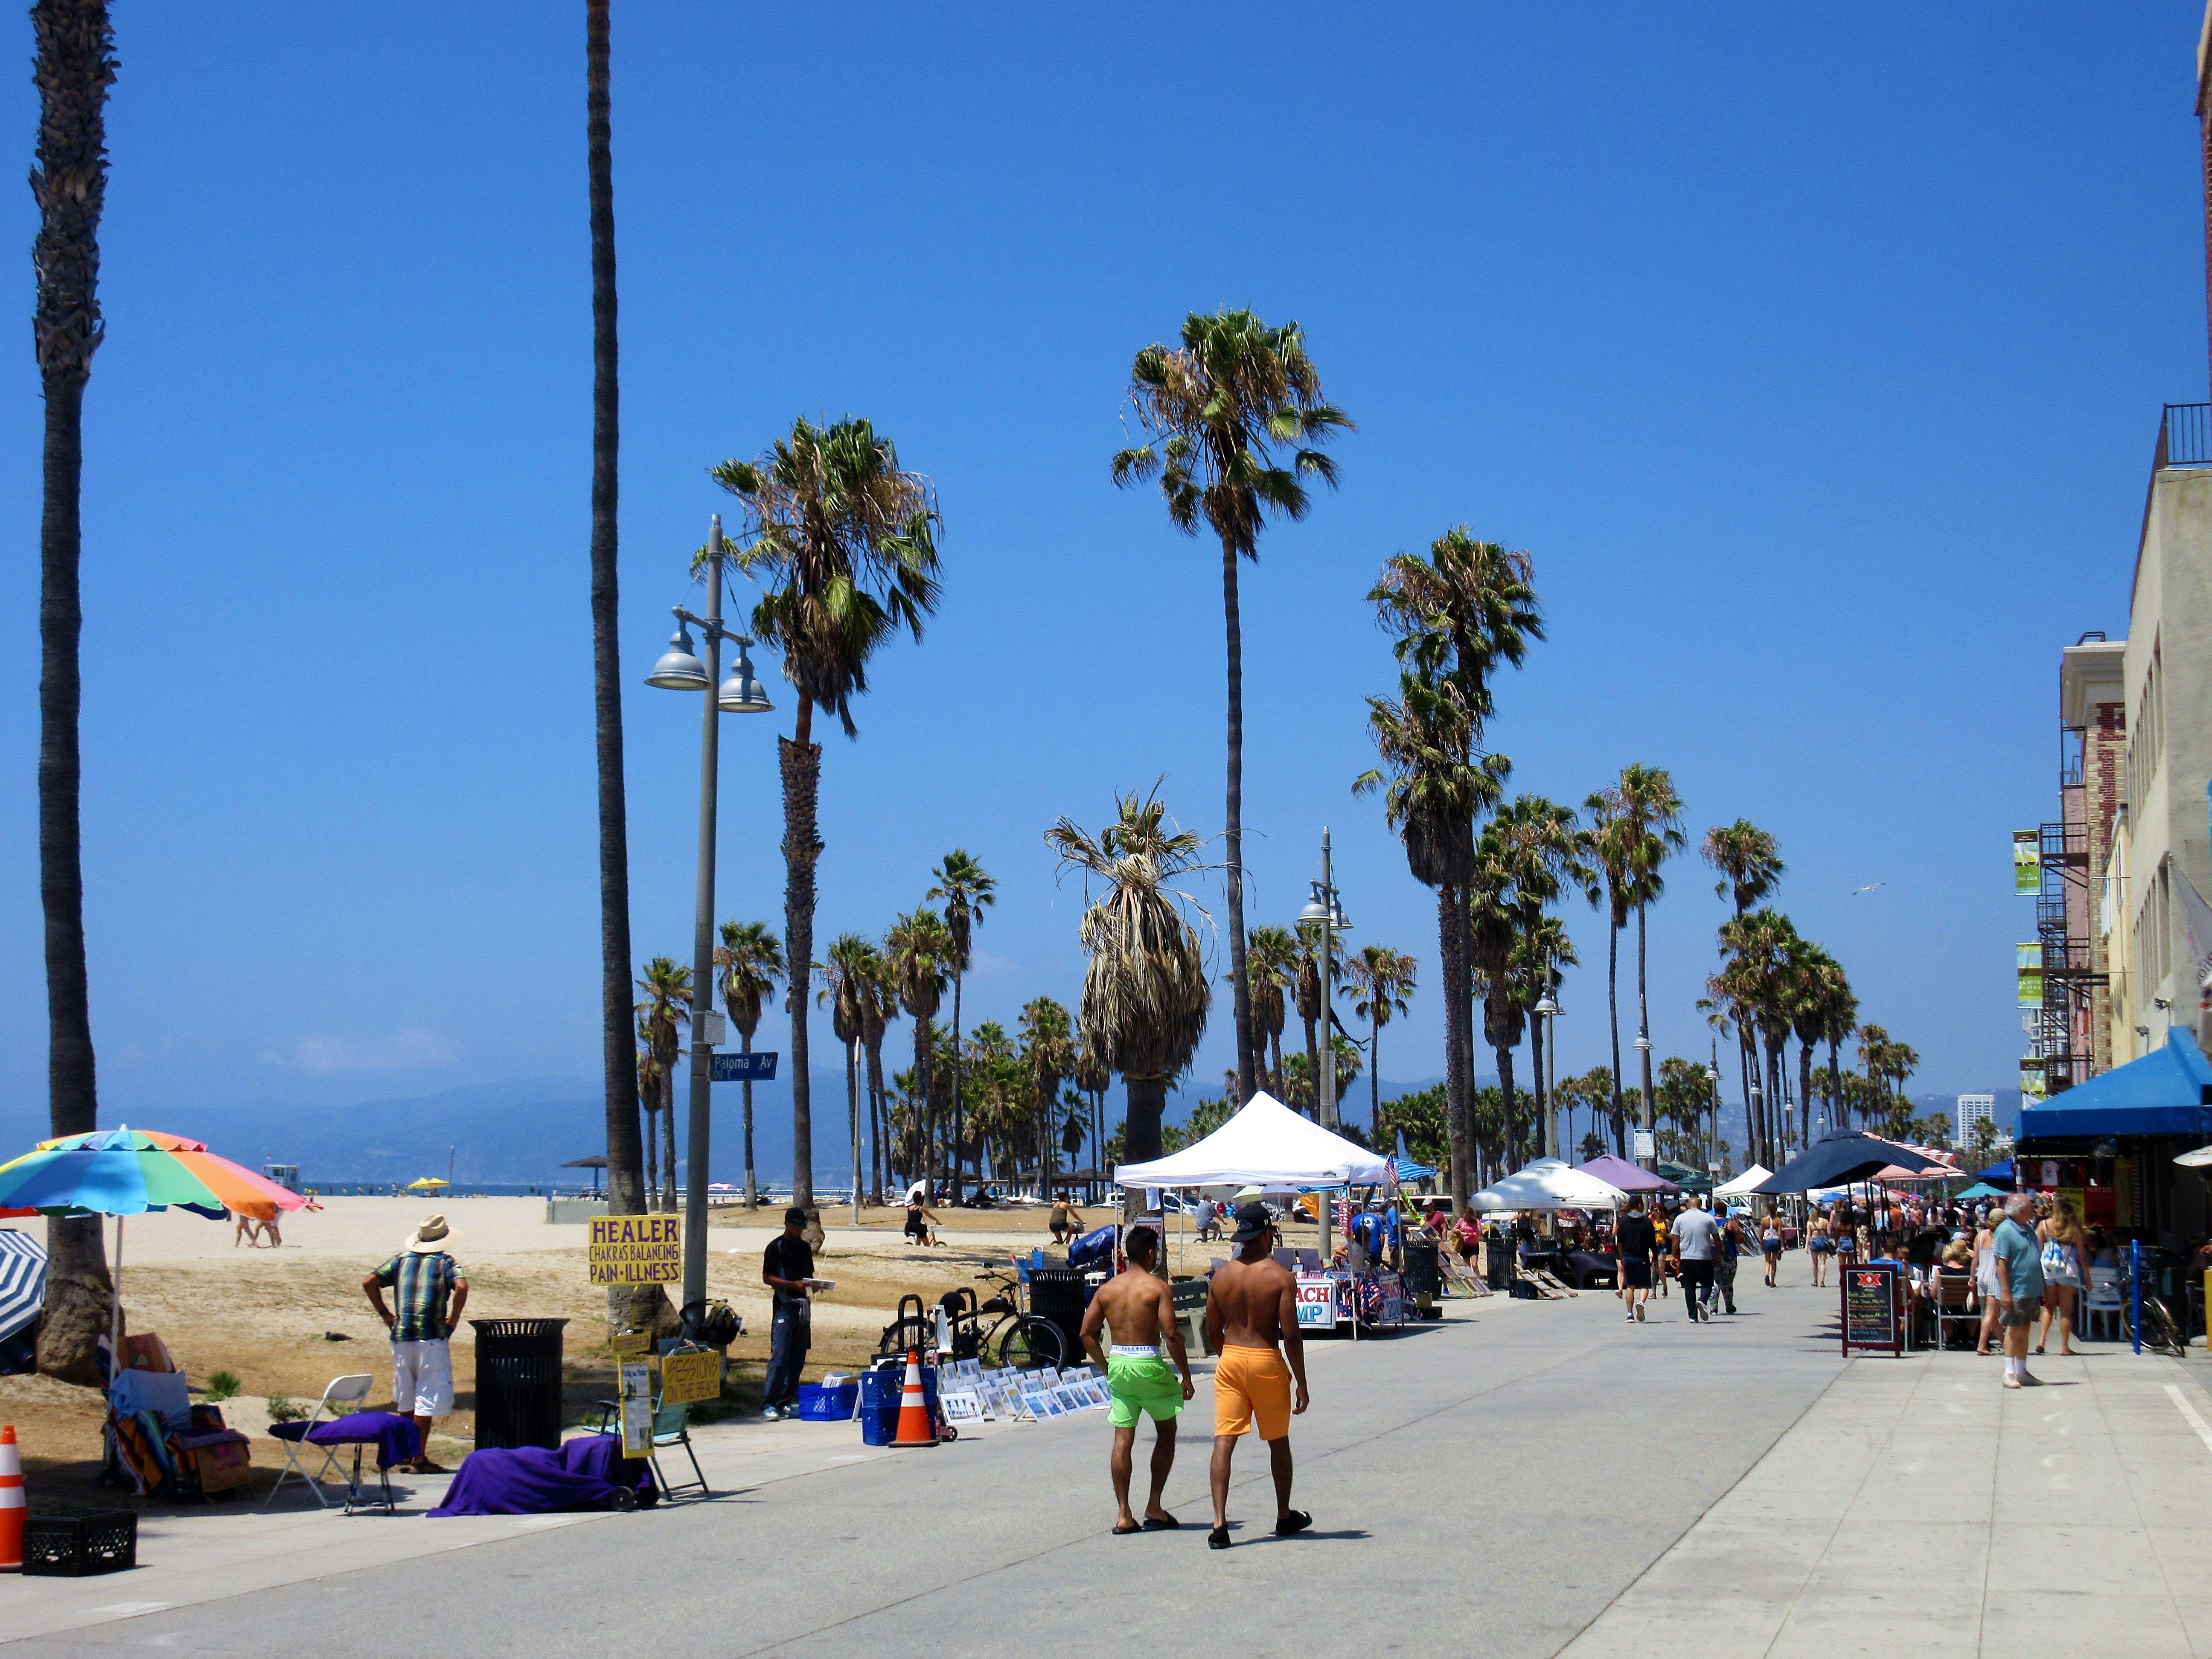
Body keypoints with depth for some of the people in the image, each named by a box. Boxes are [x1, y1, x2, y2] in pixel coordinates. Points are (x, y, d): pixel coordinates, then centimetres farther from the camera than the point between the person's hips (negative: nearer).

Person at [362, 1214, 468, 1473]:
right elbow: (461, 1287, -18)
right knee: (427, 1401, -2)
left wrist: (384, 1313, 9)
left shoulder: (401, 1261, 12)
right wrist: (453, 1319, -7)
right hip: (432, 1336, -5)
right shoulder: (445, 1262, 0)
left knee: (406, 1401, 17)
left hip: (401, 1336, 5)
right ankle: (419, 1458, -5)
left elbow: (369, 1282, 5)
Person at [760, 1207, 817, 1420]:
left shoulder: (805, 1248, 18)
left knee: (798, 1358, 7)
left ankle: (786, 1402, 13)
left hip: (803, 1305, 7)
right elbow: (767, 1278, -7)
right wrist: (794, 1284, -18)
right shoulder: (776, 1247, -2)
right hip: (784, 1306, -7)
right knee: (779, 1356, -13)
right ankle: (768, 1405, -13)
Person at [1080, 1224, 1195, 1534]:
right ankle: (1154, 1509, 12)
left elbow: (1087, 1334, 7)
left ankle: (1124, 1516, 4)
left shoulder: (1107, 1289, 7)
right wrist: (1186, 1376, -7)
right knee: (1166, 1431, 14)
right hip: (1148, 1365, -4)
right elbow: (1172, 1335, -14)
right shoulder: (1158, 1287, -8)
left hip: (1118, 1365, 4)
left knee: (1123, 1440, 7)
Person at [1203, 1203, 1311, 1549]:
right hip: (1266, 1363, -3)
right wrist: (1301, 1385, -6)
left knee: (1224, 1441, -2)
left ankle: (1219, 1524, -14)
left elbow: (1213, 1332, 8)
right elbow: (1291, 1336, -12)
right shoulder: (1280, 1277, -11)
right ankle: (1284, 1517, 31)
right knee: (1278, 1442, 16)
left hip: (1230, 1361, 3)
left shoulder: (1221, 1276, 2)